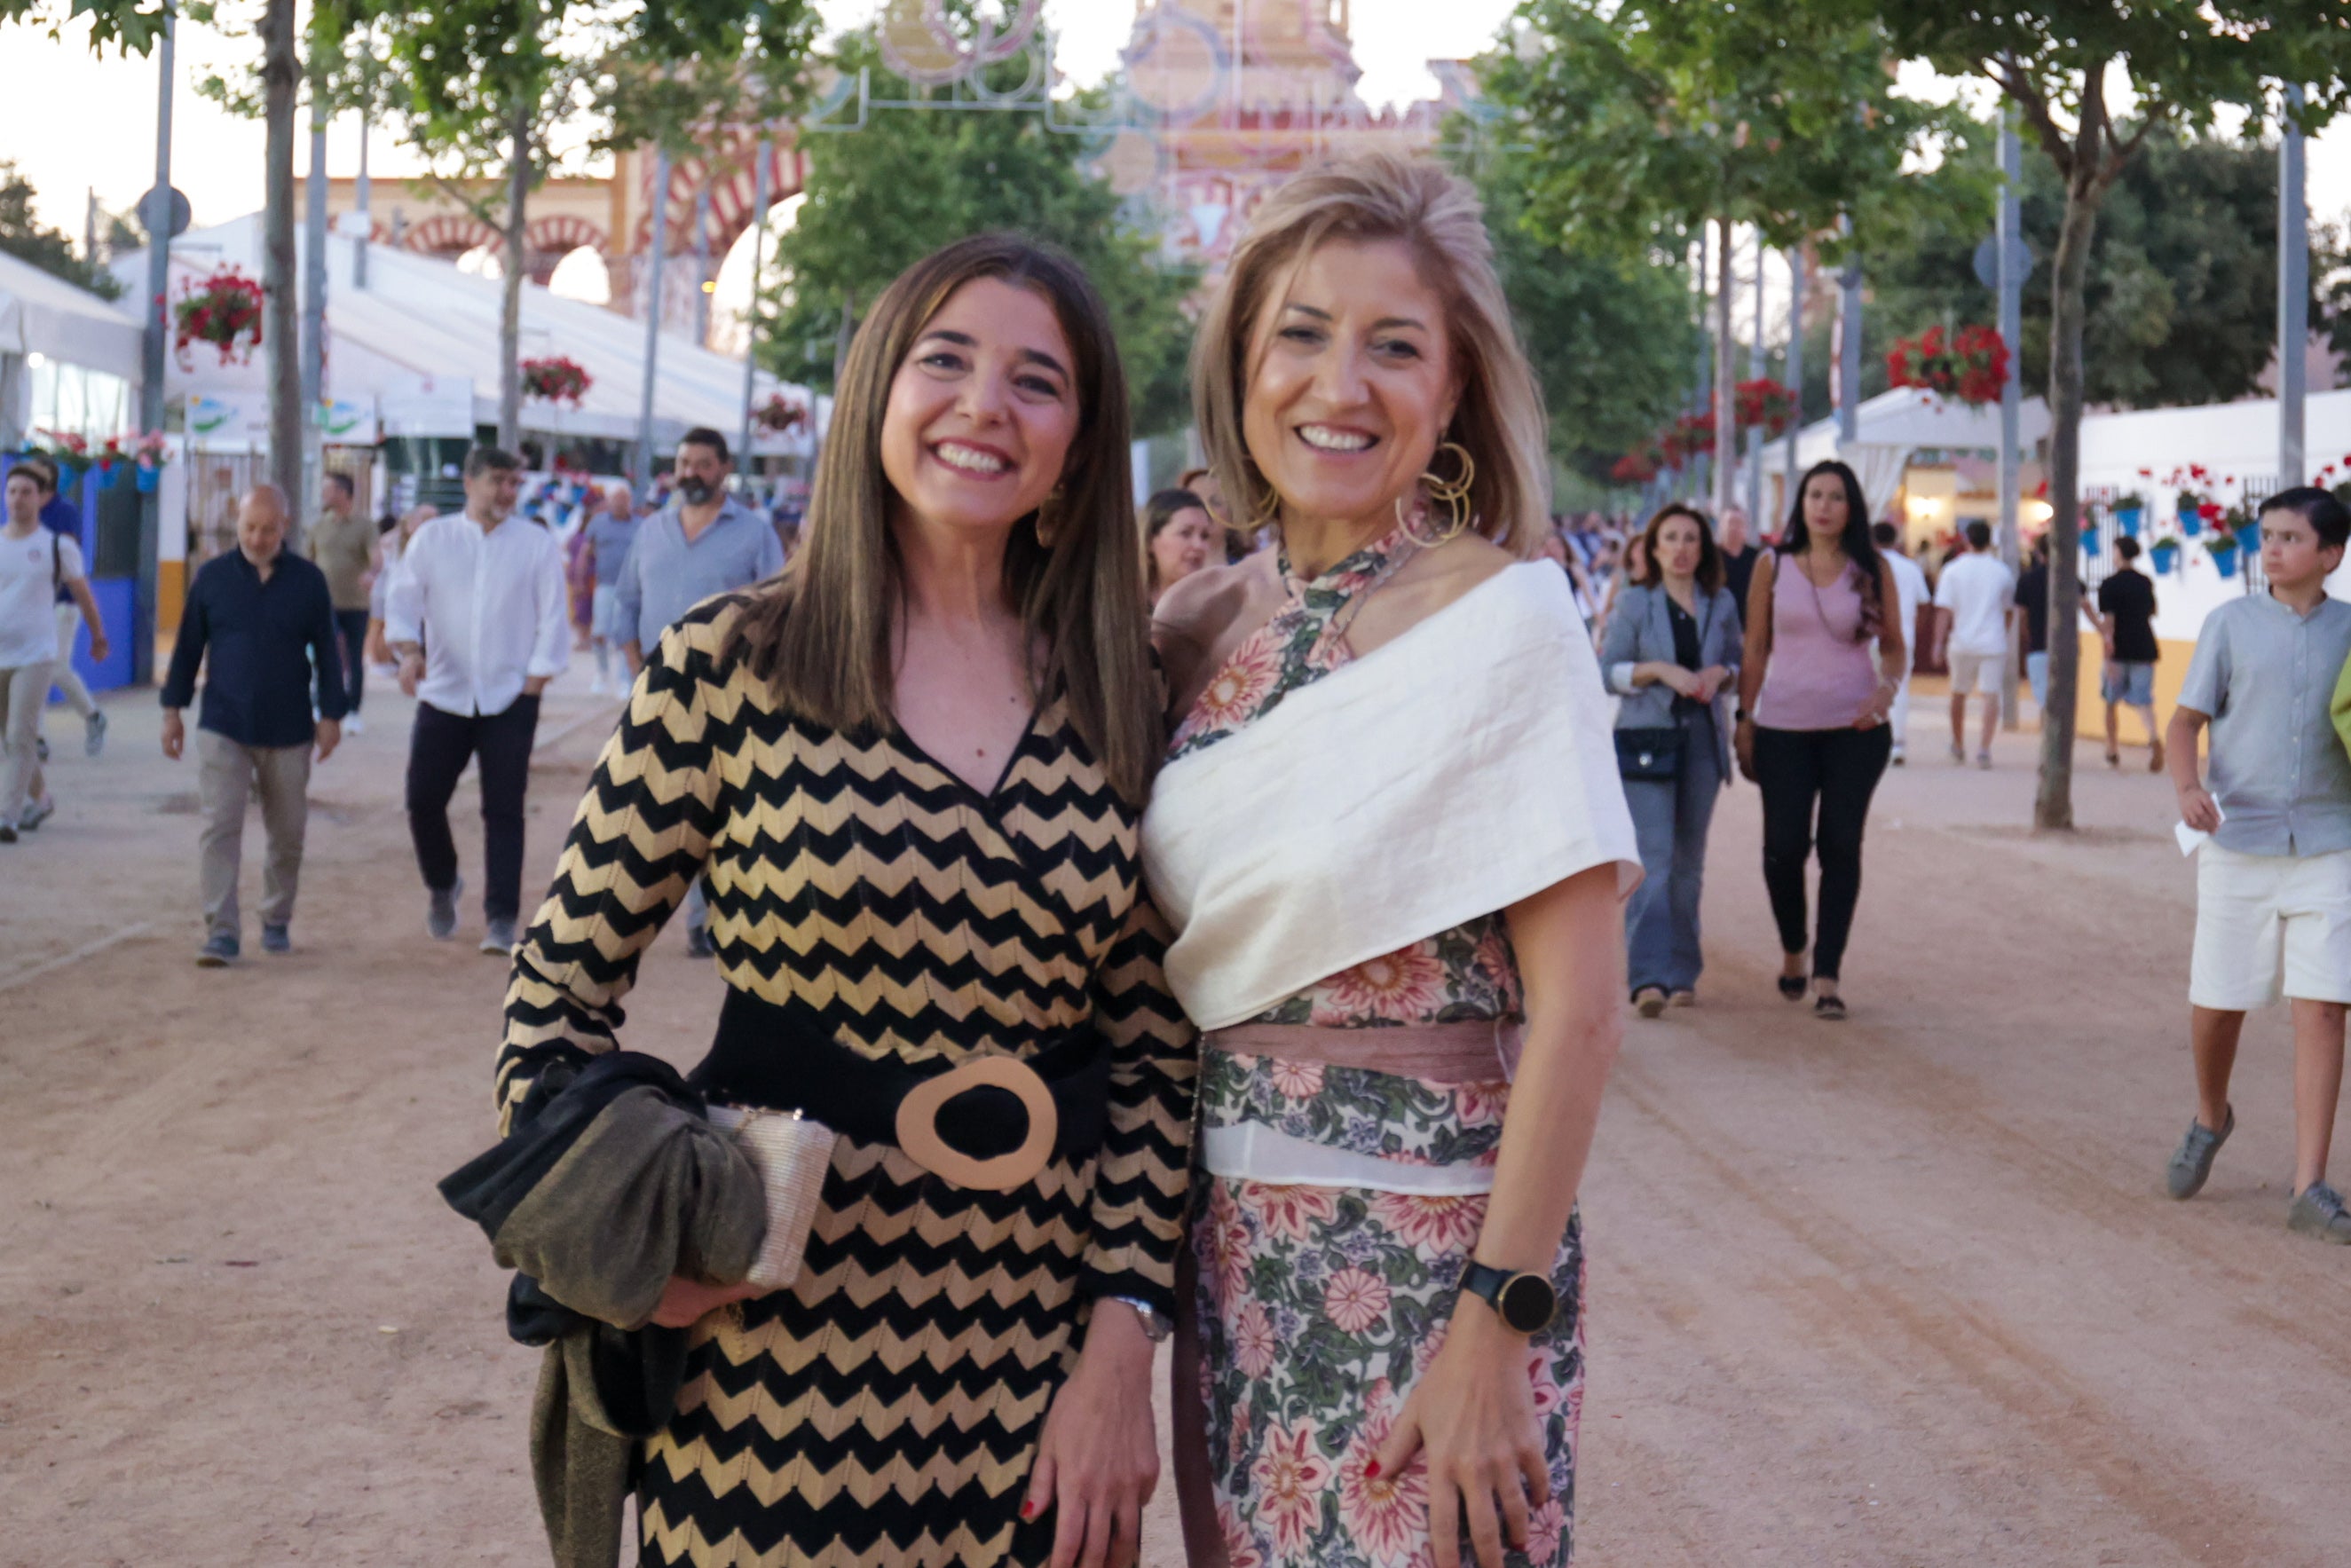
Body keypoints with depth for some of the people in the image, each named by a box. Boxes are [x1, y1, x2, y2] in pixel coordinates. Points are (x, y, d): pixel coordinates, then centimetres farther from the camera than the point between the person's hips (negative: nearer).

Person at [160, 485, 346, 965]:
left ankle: (277, 921, 27)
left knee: (287, 833, 10)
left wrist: (331, 714, 1)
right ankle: (222, 932, -10)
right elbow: (188, 647, 7)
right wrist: (173, 709, 5)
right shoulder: (212, 577, 1)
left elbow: (328, 651, 4)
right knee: (219, 828, -10)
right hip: (223, 728, -1)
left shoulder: (309, 580, 0)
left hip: (288, 732, 1)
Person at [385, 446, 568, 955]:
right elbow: (402, 601, 5)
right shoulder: (432, 539, 7)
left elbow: (552, 621, 3)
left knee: (504, 811, -4)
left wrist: (533, 684, -4)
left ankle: (501, 920, 0)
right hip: (443, 696, 1)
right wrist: (410, 650, -14)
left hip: (509, 701, -1)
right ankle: (442, 886, 26)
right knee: (423, 799, -2)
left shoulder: (538, 545, 3)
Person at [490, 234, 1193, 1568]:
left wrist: (1122, 1350, -4)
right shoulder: (733, 665, -5)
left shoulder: (1123, 700, 2)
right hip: (775, 1343, -2)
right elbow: (562, 982, 0)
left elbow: (1158, 1052, 3)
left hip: (1035, 1359, 3)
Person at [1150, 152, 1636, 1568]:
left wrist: (1497, 1327, -18)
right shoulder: (1206, 622, 4)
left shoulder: (1502, 615, -12)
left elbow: (1579, 1015, -15)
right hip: (1228, 1244, 6)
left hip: (1430, 1245, -5)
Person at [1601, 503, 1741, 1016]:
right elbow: (1607, 671, -1)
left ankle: (1682, 973, 17)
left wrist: (1720, 673, -5)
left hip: (1703, 741, 4)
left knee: (1689, 863, 9)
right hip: (1647, 738, -4)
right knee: (1653, 860, -13)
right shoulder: (1634, 603, 1)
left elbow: (1739, 663, 18)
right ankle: (1648, 977, -18)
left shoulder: (1721, 604, 9)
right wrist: (1660, 670, -15)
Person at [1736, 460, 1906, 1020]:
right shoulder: (1773, 567, 4)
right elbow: (1755, 649, 7)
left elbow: (1894, 645, 9)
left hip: (1855, 727, 0)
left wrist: (1888, 688, -11)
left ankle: (1827, 975, 5)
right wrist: (1745, 721, 4)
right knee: (1784, 846, -1)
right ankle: (1792, 950, 25)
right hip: (1783, 727, 0)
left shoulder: (1873, 570, 4)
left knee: (1841, 846, -1)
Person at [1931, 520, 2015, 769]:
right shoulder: (2002, 571, 3)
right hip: (1993, 642, 0)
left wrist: (1939, 642, -4)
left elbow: (1944, 610, -7)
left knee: (1959, 693, 17)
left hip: (1961, 643, 0)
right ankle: (1984, 749, -14)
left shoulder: (1953, 569, -2)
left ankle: (1958, 745, 31)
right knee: (1991, 694, -2)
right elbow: (2010, 610, 13)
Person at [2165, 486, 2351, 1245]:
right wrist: (2187, 787, -19)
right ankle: (2211, 1117, 37)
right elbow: (2186, 720, -1)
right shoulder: (2231, 623, 1)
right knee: (2216, 1006, 6)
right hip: (2238, 841, 0)